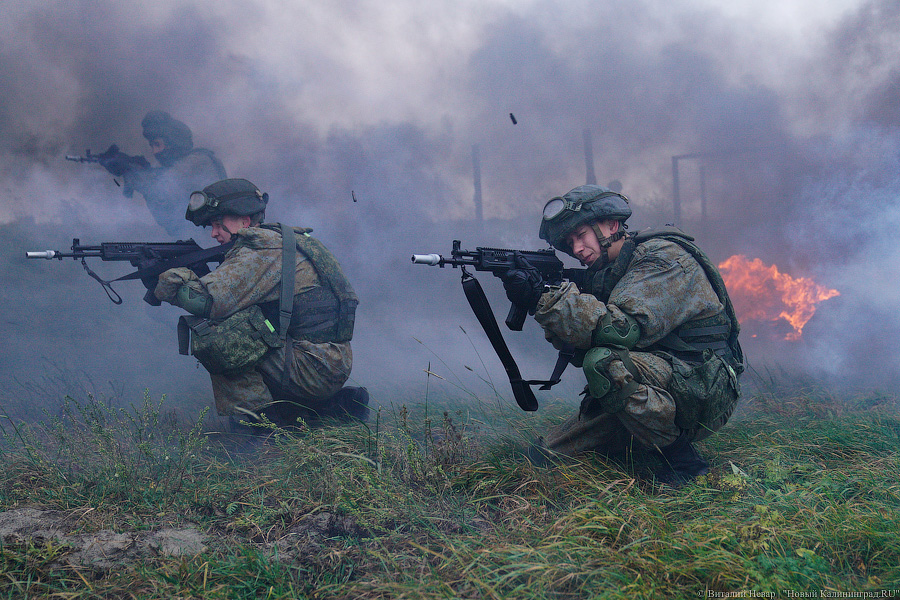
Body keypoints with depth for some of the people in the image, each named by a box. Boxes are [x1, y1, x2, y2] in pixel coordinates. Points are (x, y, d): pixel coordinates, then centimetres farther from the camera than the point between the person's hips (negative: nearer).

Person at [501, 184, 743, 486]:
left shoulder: (664, 257, -14)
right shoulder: (606, 272, 12)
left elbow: (625, 329, -29)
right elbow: (574, 341, 3)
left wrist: (546, 298, -28)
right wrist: (538, 299, -13)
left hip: (703, 395, -8)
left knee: (604, 362, -33)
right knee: (544, 455, -1)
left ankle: (680, 458, -16)